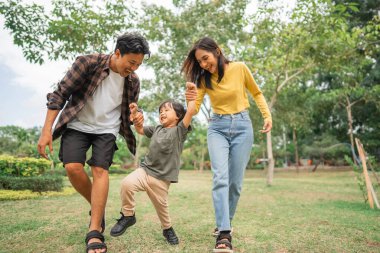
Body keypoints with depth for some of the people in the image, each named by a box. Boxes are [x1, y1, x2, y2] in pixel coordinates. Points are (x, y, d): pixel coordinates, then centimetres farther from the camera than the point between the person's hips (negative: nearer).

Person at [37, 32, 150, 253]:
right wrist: (47, 130, -15)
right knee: (73, 168, -18)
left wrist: (136, 119, -15)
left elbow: (128, 112, 10)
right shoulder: (88, 63, -15)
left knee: (100, 170, -15)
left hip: (106, 129, 1)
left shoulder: (133, 81, -3)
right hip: (77, 125, -1)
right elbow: (60, 95, -11)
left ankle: (95, 233, -11)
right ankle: (98, 207, 9)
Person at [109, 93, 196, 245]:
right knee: (127, 183, -25)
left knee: (161, 206, 9)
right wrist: (135, 114, 15)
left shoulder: (180, 130, -1)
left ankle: (168, 229, 40)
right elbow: (140, 130, 28)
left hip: (162, 178, -3)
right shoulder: (156, 129, 16)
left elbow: (190, 112, -14)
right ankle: (128, 216, -2)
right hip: (145, 169, 4)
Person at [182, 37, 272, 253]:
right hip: (217, 127, 1)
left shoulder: (239, 68, -4)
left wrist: (267, 115, -3)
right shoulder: (203, 78, 0)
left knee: (235, 181, 2)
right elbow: (195, 109, -6)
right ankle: (224, 233, -15)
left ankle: (225, 222, 24)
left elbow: (257, 93, 9)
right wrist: (190, 100, -29)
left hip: (242, 125, -1)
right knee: (220, 177, -17)